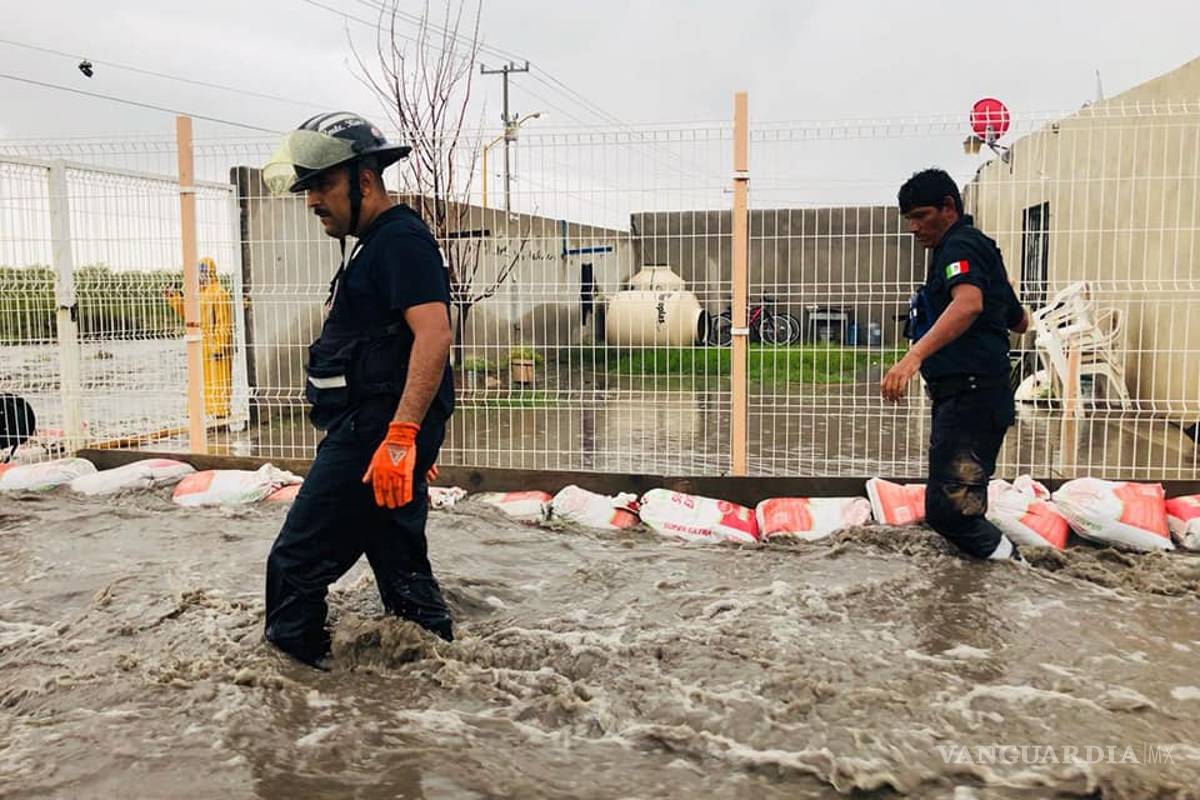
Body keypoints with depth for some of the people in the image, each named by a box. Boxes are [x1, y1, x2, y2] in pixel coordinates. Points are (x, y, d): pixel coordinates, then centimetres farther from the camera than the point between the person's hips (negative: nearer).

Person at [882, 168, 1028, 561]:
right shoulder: (980, 248, 23)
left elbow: (968, 303, -31)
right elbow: (1019, 321, 31)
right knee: (961, 507, 15)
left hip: (969, 394, -11)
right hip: (965, 398, 11)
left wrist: (914, 356, -44)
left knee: (948, 508, -17)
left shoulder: (960, 245, -8)